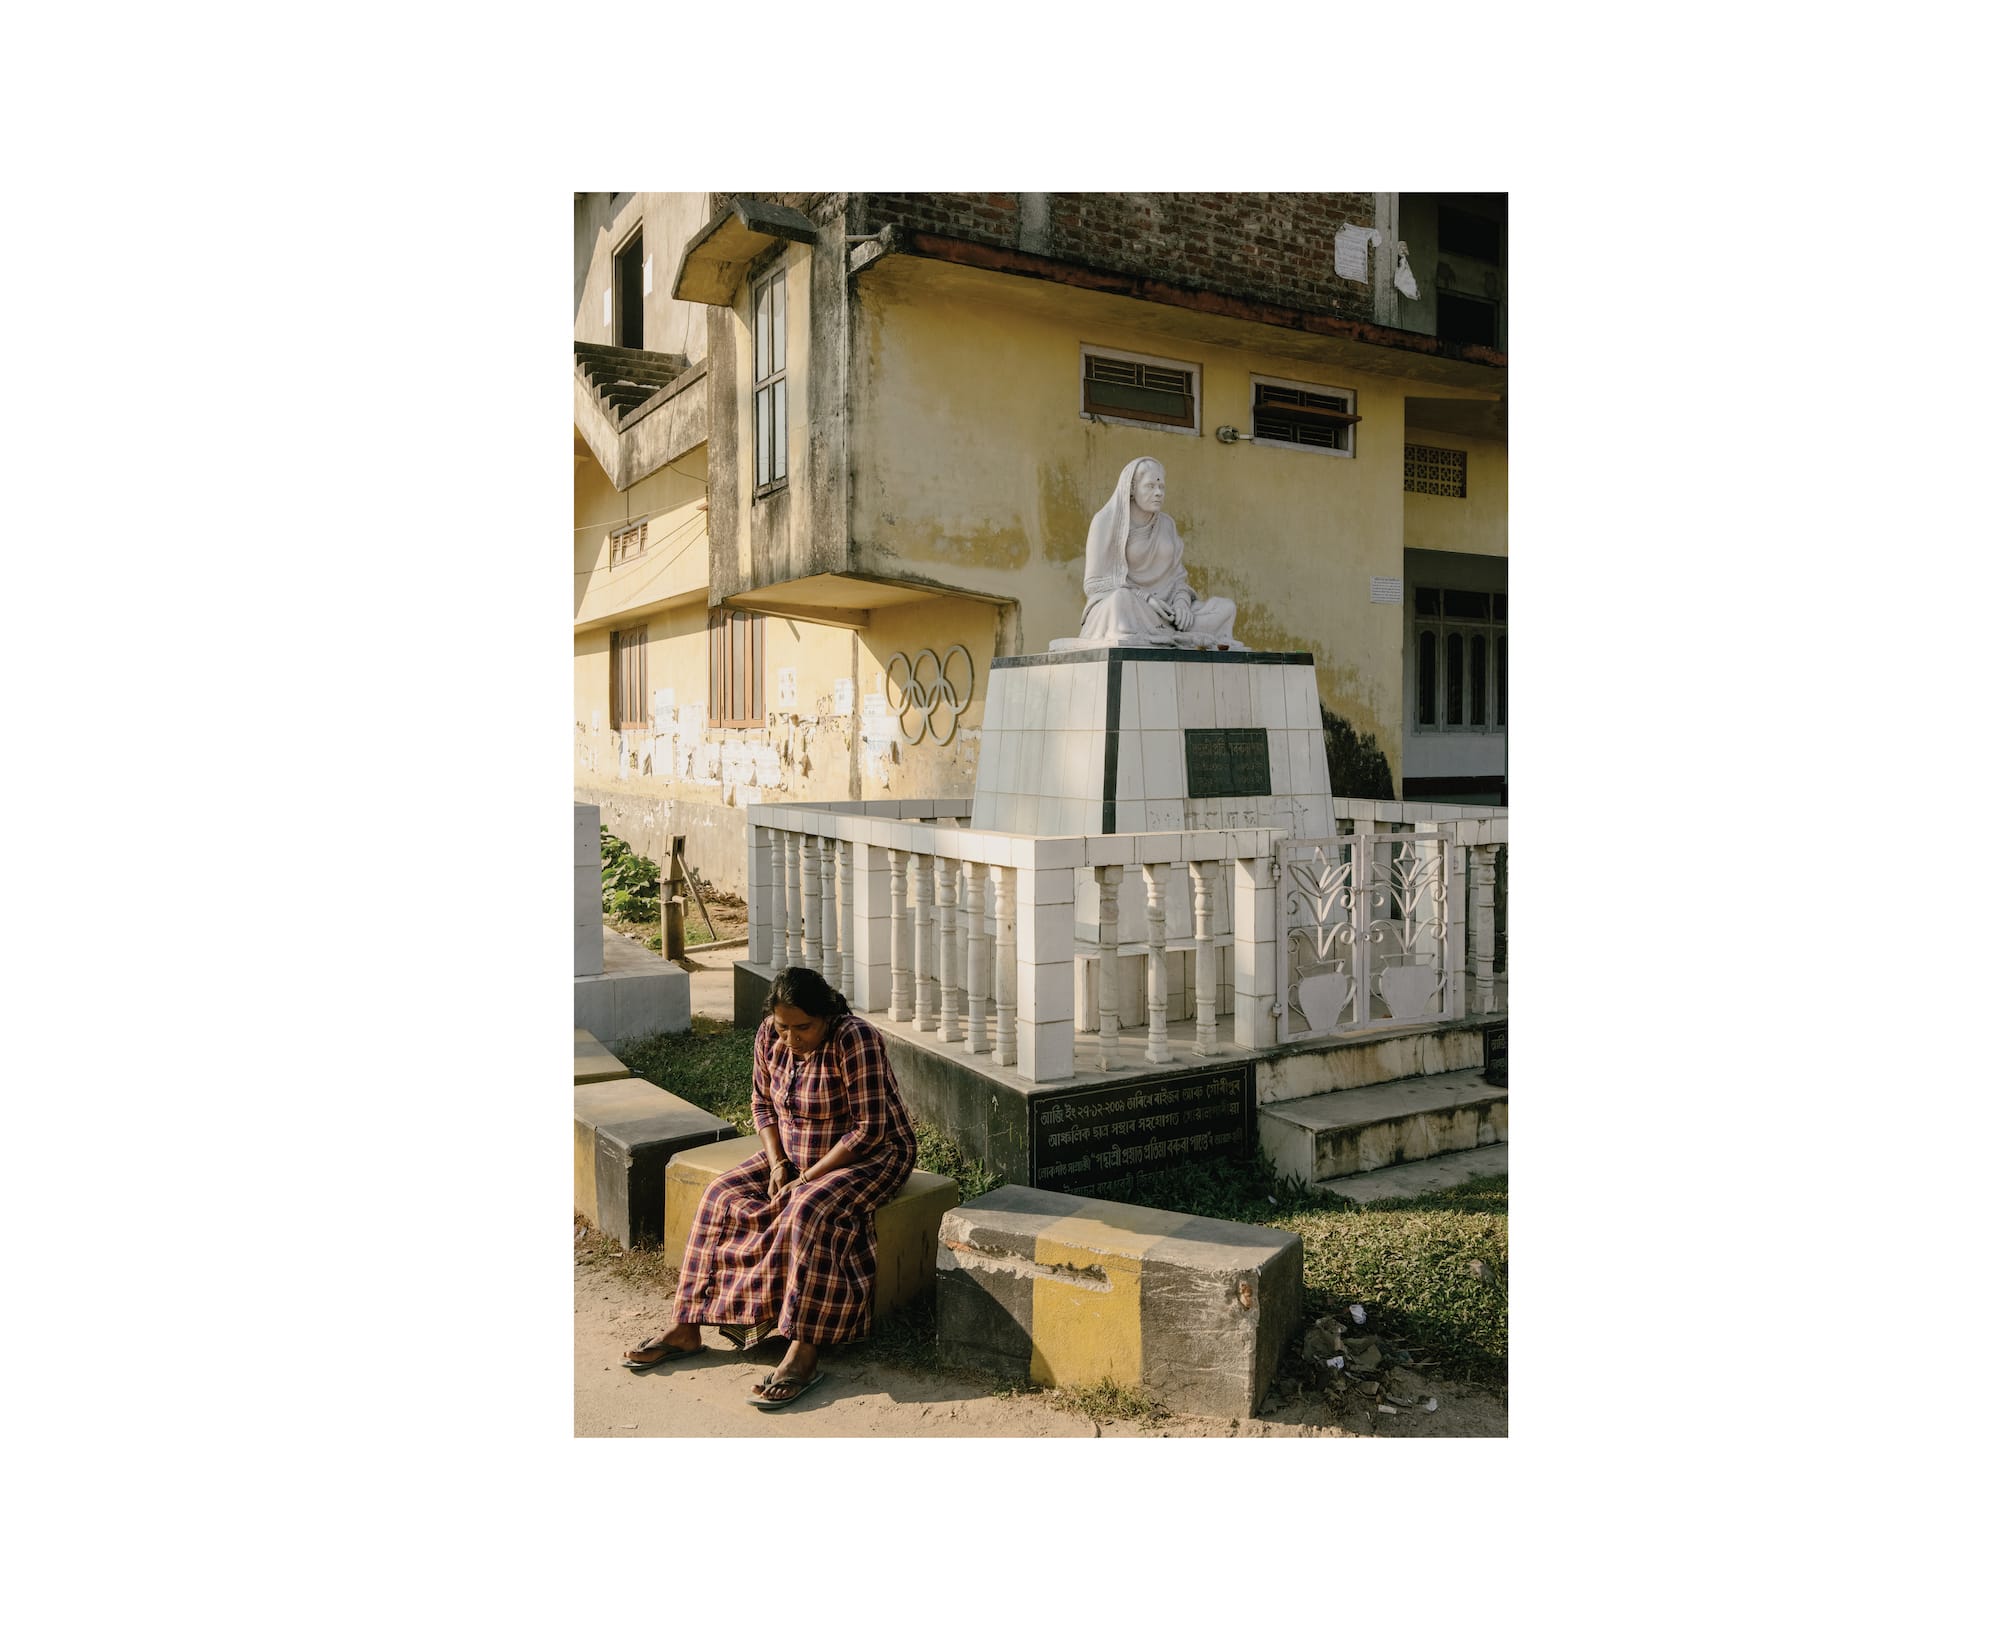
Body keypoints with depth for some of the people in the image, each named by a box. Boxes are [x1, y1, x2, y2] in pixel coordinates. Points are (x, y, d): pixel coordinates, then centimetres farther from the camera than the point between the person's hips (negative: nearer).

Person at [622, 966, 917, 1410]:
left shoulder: (855, 1040, -26)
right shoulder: (770, 1035, -6)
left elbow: (869, 1131, -25)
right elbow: (762, 1102, 8)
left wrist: (807, 1178, -24)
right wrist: (778, 1163, -7)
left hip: (868, 1157, -7)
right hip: (794, 1155, 7)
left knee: (808, 1212, -33)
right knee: (723, 1197, -11)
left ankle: (804, 1355, -32)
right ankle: (686, 1327, -6)